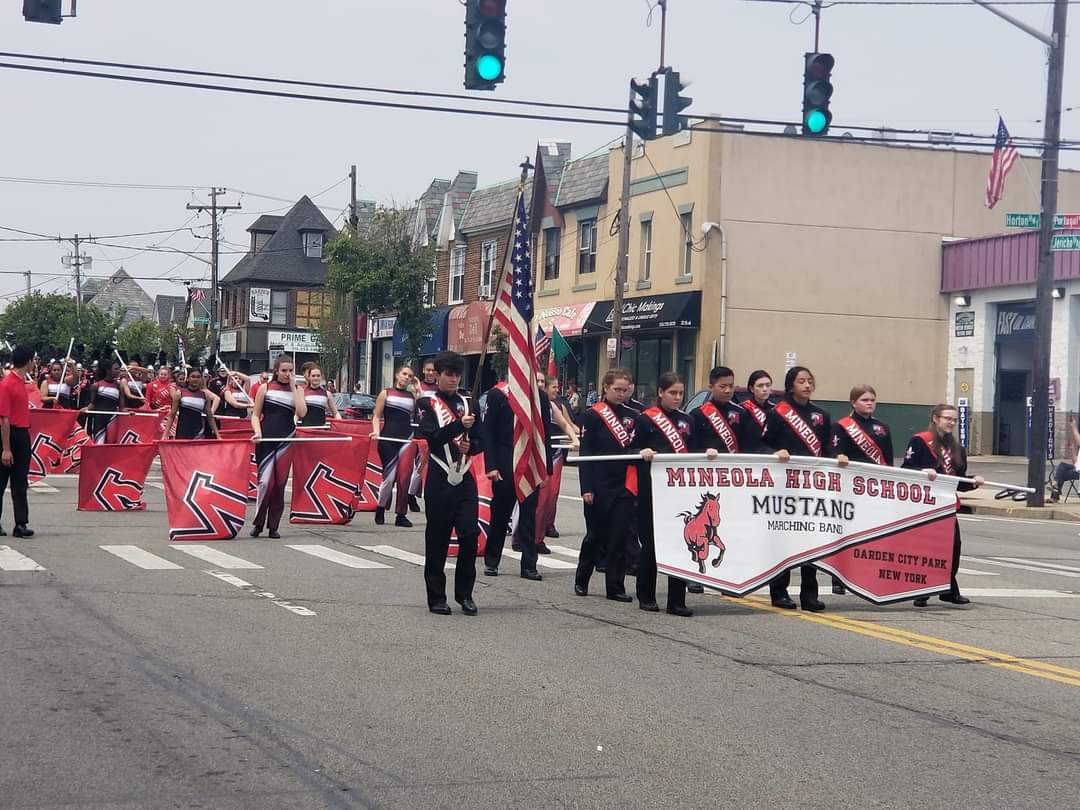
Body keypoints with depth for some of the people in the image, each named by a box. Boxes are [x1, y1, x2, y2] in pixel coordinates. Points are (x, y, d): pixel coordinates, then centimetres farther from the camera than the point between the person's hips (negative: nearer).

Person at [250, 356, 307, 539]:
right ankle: (258, 523, 4)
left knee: (280, 482, 2)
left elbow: (301, 412, -7)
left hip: (286, 439, 2)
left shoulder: (297, 389, 8)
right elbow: (255, 414, 6)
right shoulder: (265, 388, 4)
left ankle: (273, 525, 9)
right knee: (265, 481, -9)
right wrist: (258, 431, -12)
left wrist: (293, 387, -7)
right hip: (266, 439, -2)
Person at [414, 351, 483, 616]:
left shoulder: (468, 403, 13)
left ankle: (465, 593, 5)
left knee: (470, 534, -7)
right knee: (437, 539, 1)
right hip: (439, 481, -3)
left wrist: (470, 446, -8)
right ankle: (436, 597, 9)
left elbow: (481, 442, 14)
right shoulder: (427, 404, 1)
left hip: (465, 479, 3)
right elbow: (431, 437, -14)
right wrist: (459, 425, -26)